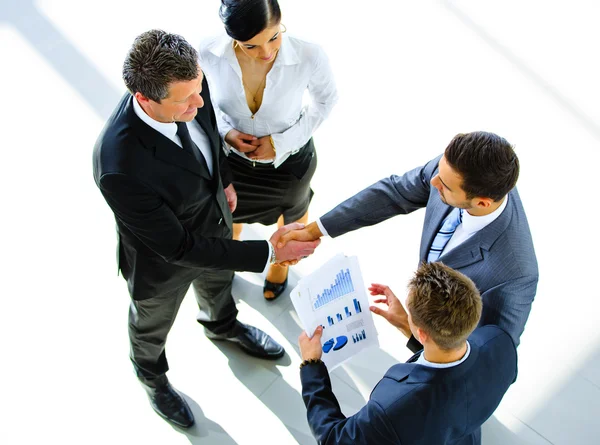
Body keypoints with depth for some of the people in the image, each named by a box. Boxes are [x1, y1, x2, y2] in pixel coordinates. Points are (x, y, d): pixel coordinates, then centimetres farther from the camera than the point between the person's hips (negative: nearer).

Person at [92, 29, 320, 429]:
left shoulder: (187, 85, -28)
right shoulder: (120, 169, -46)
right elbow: (178, 247, -34)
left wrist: (223, 179, 10)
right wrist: (267, 253, -32)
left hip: (213, 218, 5)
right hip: (162, 261, -5)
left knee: (219, 281, 36)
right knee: (154, 323, 28)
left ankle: (222, 325, 71)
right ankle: (152, 374, 63)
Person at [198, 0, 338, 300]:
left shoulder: (309, 56, -34)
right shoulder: (209, 55, -30)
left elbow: (326, 101, -12)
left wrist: (280, 142, -21)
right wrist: (226, 132, -25)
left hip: (289, 160, -1)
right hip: (233, 157, 1)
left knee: (289, 212, 31)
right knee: (229, 211, 31)